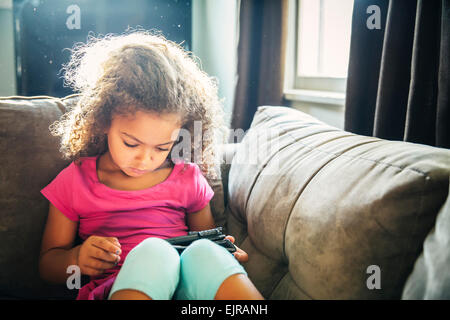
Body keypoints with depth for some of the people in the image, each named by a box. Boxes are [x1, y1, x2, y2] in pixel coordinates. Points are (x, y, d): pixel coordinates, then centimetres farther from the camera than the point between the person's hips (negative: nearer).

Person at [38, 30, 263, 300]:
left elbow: (207, 235, 26)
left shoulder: (188, 178, 12)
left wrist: (223, 252, 0)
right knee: (153, 251, -36)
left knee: (203, 251, -34)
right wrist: (77, 258, -11)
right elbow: (48, 264, 14)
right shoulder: (75, 182, 8)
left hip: (189, 288, 2)